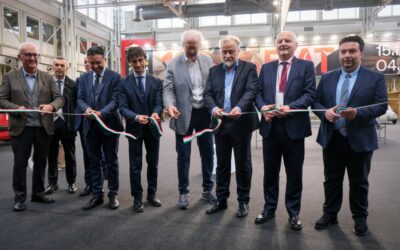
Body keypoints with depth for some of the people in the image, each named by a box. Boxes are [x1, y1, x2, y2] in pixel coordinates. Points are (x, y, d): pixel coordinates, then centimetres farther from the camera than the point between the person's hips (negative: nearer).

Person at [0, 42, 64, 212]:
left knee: (41, 162, 12)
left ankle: (38, 193, 27)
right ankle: (20, 197, 17)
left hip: (43, 127, 2)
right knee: (20, 163, 3)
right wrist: (17, 108, -20)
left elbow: (59, 98, 3)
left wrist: (51, 106, -19)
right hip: (21, 127, -2)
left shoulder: (48, 77, 7)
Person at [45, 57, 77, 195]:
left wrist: (75, 123, -7)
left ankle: (71, 182, 20)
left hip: (67, 123, -1)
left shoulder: (73, 84, 1)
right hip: (51, 122, 2)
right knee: (51, 155, 9)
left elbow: (76, 104, -1)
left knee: (69, 155, 8)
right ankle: (52, 183, 22)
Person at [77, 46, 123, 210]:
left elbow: (115, 100, -11)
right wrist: (87, 109, -17)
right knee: (94, 162, 10)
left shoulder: (115, 77, -4)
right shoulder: (84, 78, 10)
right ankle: (97, 195, 20)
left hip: (109, 124, -4)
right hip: (90, 125, 4)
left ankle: (113, 194, 18)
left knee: (111, 162, 6)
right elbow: (80, 98, 6)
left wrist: (101, 113, -26)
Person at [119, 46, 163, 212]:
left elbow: (159, 103, -3)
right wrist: (136, 117, -26)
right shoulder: (124, 83, 0)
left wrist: (156, 113, -26)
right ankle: (137, 198, 17)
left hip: (152, 127, 2)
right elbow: (123, 107, -7)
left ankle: (152, 194, 28)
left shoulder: (156, 82, 4)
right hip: (134, 128, -2)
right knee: (135, 165, 4)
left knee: (153, 163, 12)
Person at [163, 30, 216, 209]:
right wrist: (170, 105, -28)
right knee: (183, 156, 6)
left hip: (205, 113, 3)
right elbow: (168, 89, -8)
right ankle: (183, 192, 22)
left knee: (208, 154, 12)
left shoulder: (208, 61, 4)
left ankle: (207, 190, 29)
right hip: (184, 115, -2)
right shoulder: (173, 64, -3)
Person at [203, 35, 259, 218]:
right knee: (222, 164, 12)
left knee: (243, 164, 7)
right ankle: (221, 200, 25)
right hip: (220, 124, 4)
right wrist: (214, 108, -19)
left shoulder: (249, 68, 1)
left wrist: (239, 107, -31)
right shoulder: (214, 71, 12)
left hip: (241, 123, -3)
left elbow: (251, 91, -12)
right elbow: (207, 94, 2)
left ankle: (243, 201, 21)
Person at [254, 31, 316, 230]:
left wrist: (291, 107, -21)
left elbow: (310, 94, -7)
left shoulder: (306, 66, 2)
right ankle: (269, 208, 27)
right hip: (270, 126, 3)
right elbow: (258, 93, 8)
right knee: (270, 171, 12)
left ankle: (293, 213, 23)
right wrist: (263, 107, -12)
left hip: (294, 126, -3)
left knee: (294, 173, 7)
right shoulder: (266, 68, 13)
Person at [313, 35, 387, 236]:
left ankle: (360, 218, 28)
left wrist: (358, 113, -25)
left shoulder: (375, 78, -2)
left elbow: (381, 105, -8)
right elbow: (316, 102, 6)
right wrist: (325, 112, -16)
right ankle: (330, 214, 29)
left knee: (359, 182, 11)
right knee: (331, 179, 14)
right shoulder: (327, 78, 8)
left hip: (360, 140, -2)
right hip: (332, 138, 3)